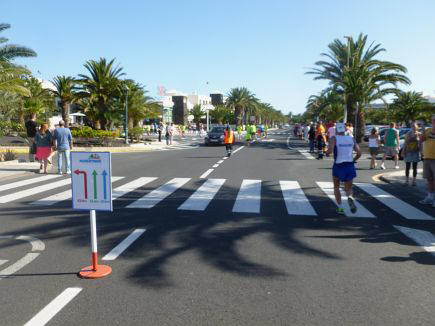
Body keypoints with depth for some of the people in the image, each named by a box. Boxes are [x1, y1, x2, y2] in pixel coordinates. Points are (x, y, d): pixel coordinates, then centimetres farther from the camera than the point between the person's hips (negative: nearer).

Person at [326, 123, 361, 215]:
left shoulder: (334, 138, -5)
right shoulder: (351, 138, 6)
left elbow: (330, 150, -21)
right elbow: (359, 153, 4)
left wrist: (327, 152, 1)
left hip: (338, 166, -2)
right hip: (350, 166, 2)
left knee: (336, 187, 21)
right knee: (348, 188, 15)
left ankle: (340, 207, 14)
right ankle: (350, 198, -20)